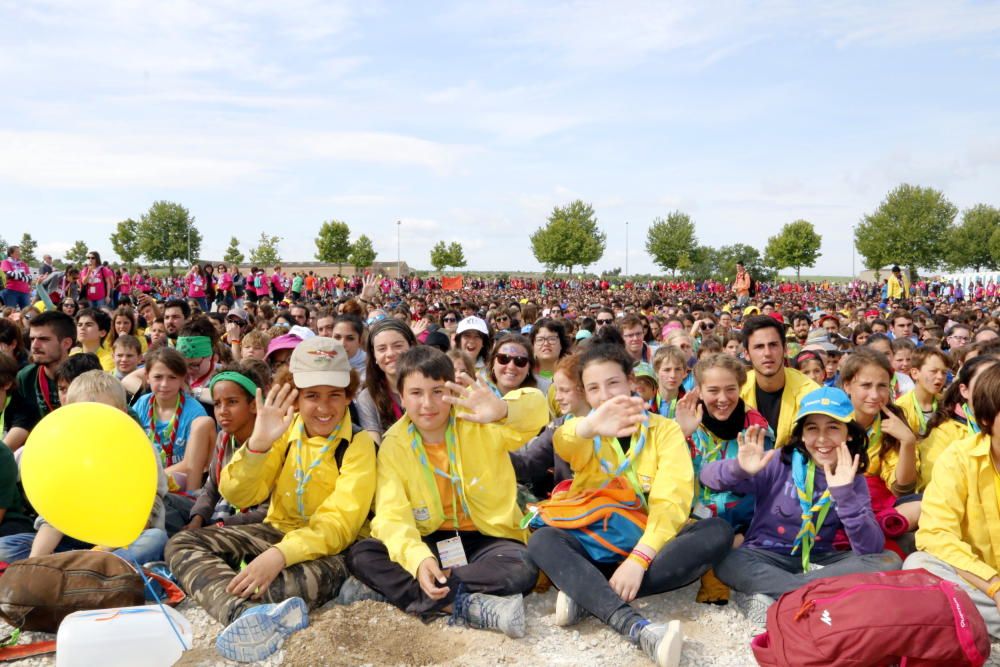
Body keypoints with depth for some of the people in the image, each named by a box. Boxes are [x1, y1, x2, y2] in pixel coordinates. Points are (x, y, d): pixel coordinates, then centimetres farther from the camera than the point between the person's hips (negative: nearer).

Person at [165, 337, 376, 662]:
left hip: (326, 546, -5)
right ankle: (252, 614, -43)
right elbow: (237, 496, -9)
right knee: (181, 544, -17)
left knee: (325, 574, -41)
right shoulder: (286, 429, -1)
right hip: (278, 530, 6)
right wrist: (258, 443, -28)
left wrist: (280, 555, -39)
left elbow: (339, 524, -22)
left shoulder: (359, 444, -14)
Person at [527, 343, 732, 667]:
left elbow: (671, 501, -12)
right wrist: (589, 427, -48)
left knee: (718, 531, -26)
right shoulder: (584, 434, 5)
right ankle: (638, 627, -45)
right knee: (542, 540, -28)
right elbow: (563, 442, -22)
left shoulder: (665, 430, 3)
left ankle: (586, 595, -29)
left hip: (649, 549, 0)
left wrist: (639, 558, -29)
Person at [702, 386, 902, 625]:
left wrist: (844, 494, -27)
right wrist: (738, 469, -36)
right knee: (729, 562, -33)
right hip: (765, 558, -3)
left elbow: (872, 549, -14)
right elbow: (707, 476, -13)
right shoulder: (780, 463, -9)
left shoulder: (854, 481, -1)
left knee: (889, 561, -20)